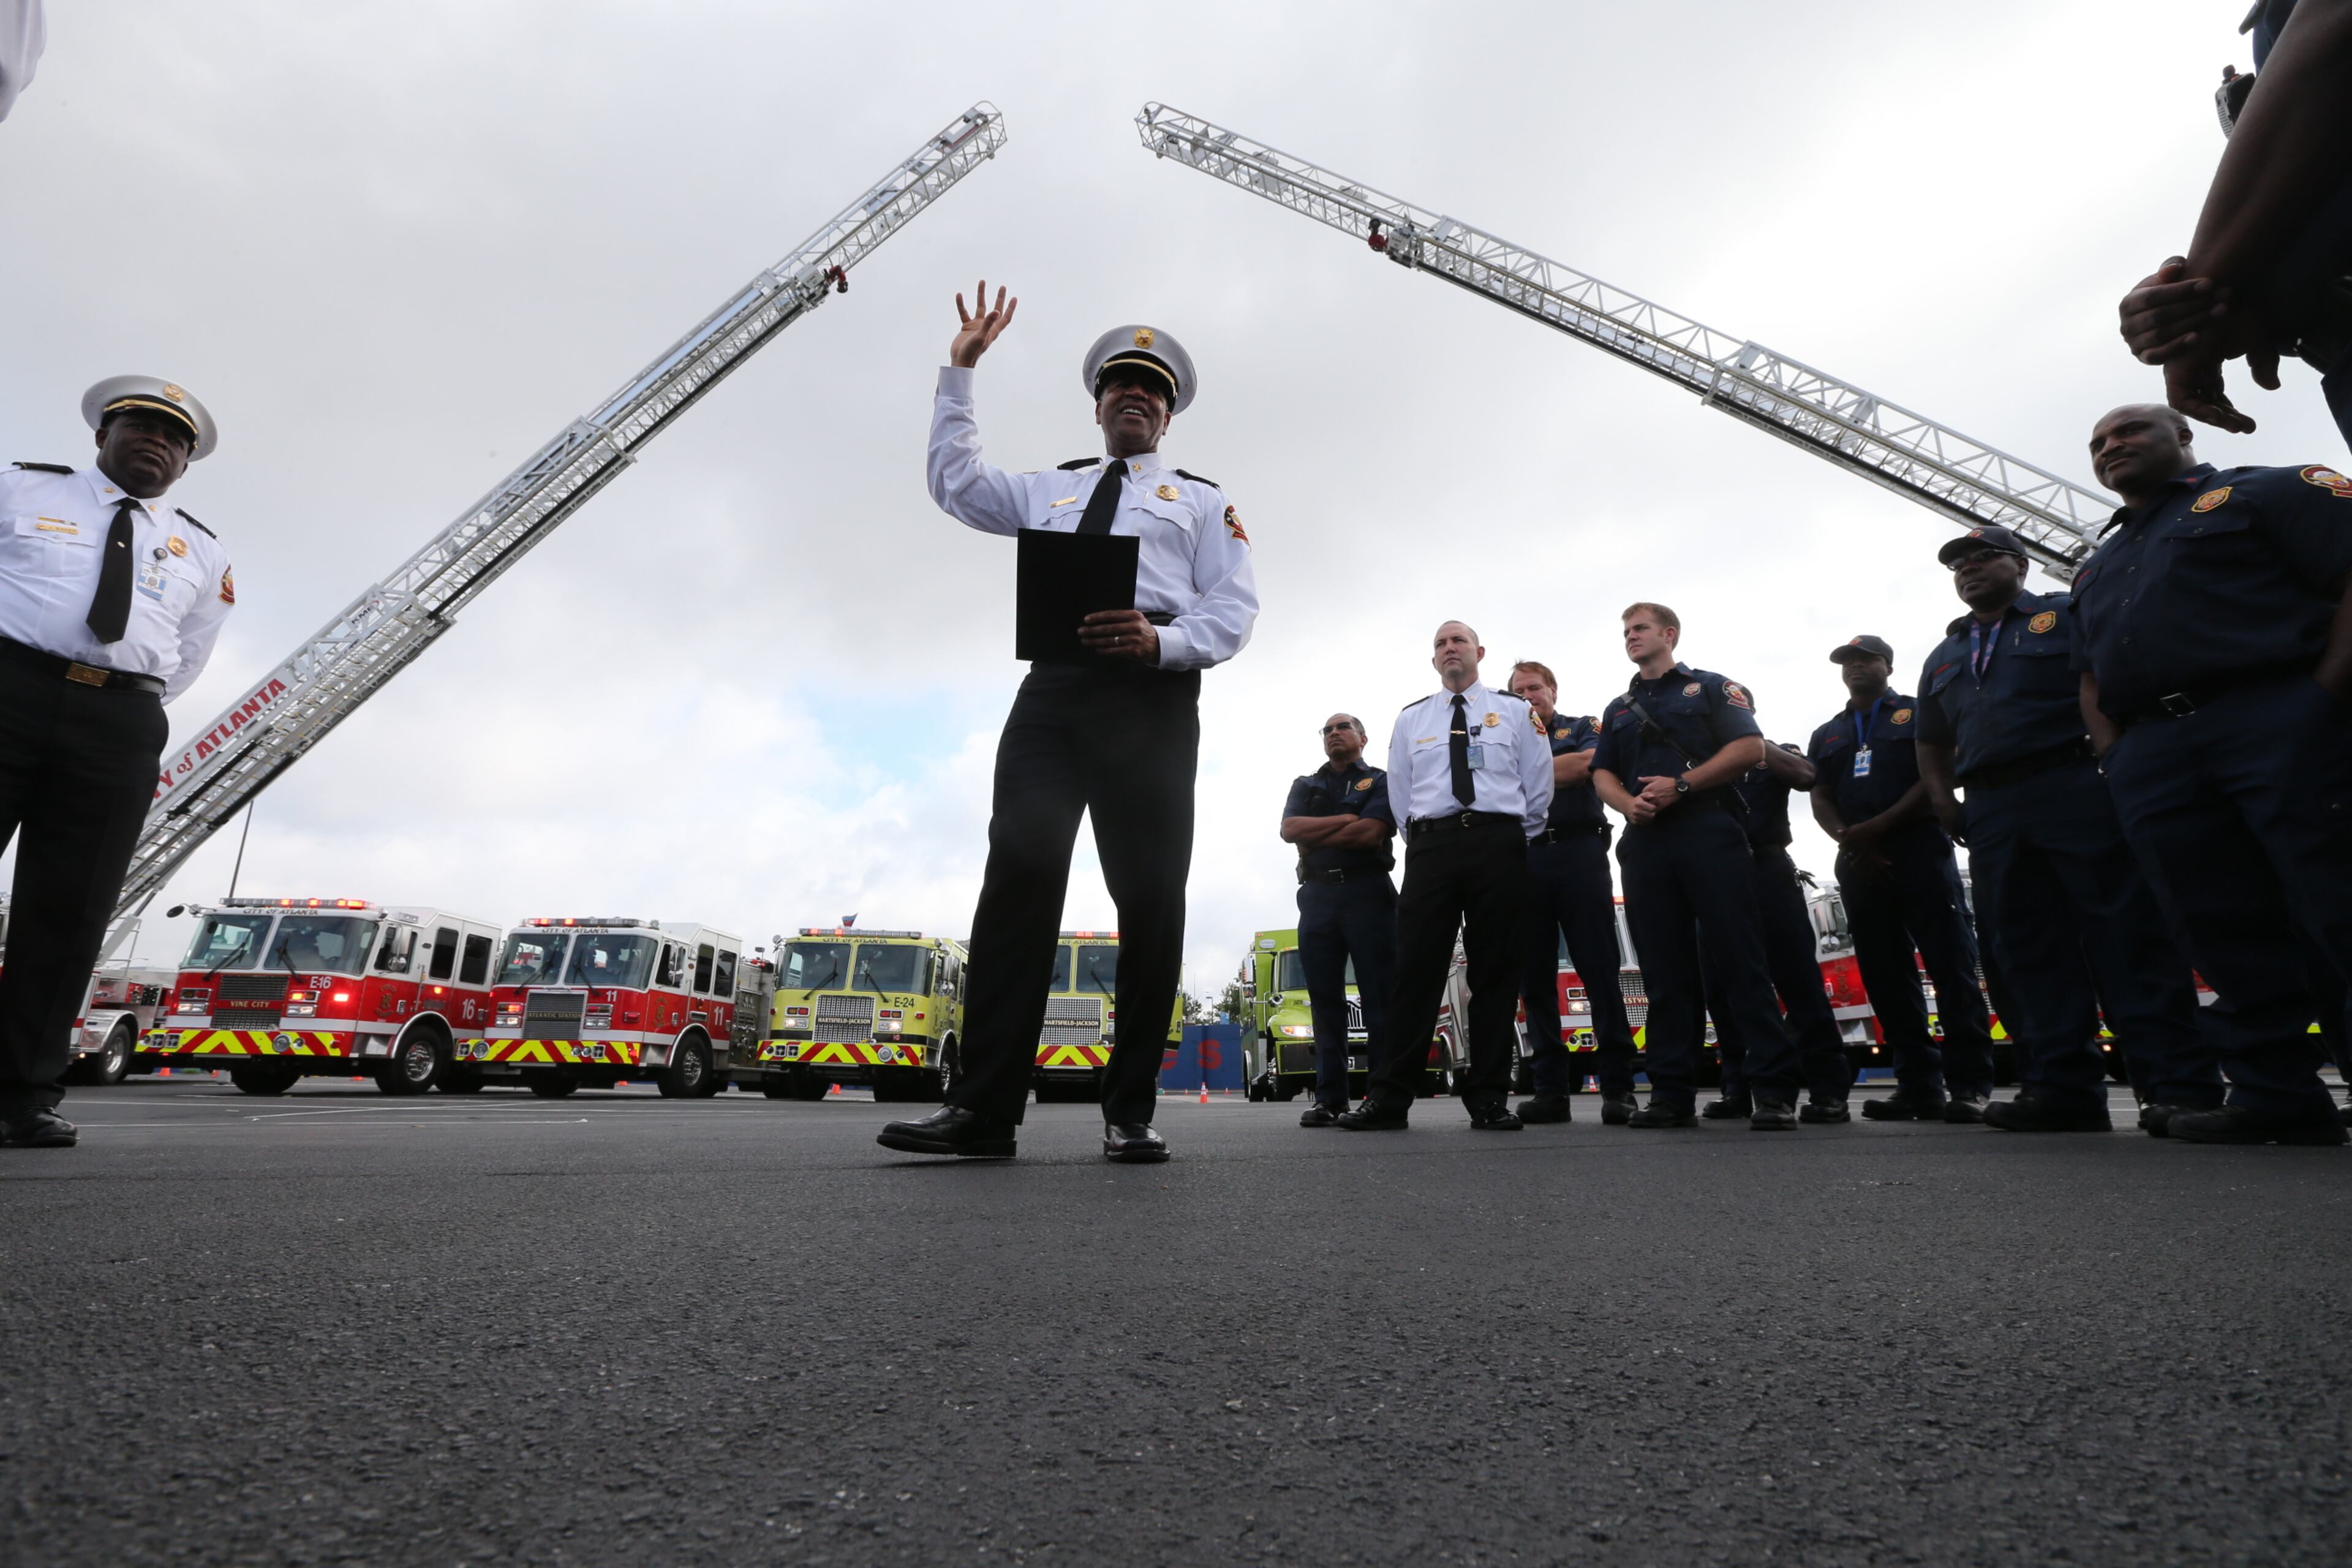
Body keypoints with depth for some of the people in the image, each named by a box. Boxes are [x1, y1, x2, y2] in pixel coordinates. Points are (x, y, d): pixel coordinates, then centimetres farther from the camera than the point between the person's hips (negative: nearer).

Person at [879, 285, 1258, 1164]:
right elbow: (955, 482, 34)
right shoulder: (1050, 491, 31)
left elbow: (1233, 614, 9)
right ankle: (984, 1108, -14)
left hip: (1153, 696, -2)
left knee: (1149, 895, -7)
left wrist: (1160, 640, -12)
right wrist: (960, 371, 31)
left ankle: (1130, 1113, -1)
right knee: (1018, 876, -13)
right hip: (1053, 689, 2)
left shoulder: (1201, 501, 21)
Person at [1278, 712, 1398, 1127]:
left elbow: (1371, 833, -9)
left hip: (1368, 894, -3)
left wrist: (1315, 839, -1)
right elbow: (1289, 829, 1)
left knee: (1380, 999, -5)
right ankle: (1329, 1099, 3)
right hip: (1317, 896, 4)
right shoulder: (1305, 786, 21)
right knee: (1325, 1001, 1)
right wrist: (1346, 819, -6)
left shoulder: (1381, 781, 9)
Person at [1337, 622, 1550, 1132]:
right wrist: (1424, 840, 10)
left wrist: (1517, 838, 9)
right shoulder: (1411, 719, 17)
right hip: (1431, 845, 1)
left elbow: (1539, 783, 10)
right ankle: (1388, 1099, -5)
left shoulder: (1514, 710, 13)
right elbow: (1400, 794, 16)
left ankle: (1490, 1100, 7)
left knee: (1495, 970, 0)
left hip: (1499, 843, 0)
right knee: (1416, 969, -5)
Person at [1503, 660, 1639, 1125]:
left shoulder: (1583, 729, 13)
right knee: (1535, 977, 1)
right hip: (1524, 860, 3)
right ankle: (1550, 1089, 5)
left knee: (1600, 970, -7)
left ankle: (1618, 1087, -3)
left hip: (1578, 853, -3)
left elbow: (1585, 764, -9)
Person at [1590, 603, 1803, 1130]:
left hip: (1709, 833, -4)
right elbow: (1603, 775, 16)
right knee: (1664, 971, 2)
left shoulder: (1711, 687, 11)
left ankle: (1774, 1091, -4)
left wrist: (1682, 784, -13)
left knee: (1740, 960, -8)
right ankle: (1672, 1094, 5)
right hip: (1644, 843, 4)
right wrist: (1627, 803, -7)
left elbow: (1751, 747, -3)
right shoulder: (1618, 709, 24)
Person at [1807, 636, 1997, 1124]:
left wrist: (1877, 827, -13)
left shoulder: (1918, 714, 9)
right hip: (1858, 865, 4)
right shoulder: (1826, 735, 22)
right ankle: (1919, 1085, 6)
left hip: (1921, 852, -4)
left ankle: (1971, 1085, -5)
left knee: (1950, 966, -8)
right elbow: (1820, 799, 13)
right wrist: (1848, 839, -7)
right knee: (1886, 976, 2)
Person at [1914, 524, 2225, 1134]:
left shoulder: (2070, 614, 8)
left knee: (2130, 939, -8)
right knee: (2033, 953, 3)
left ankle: (2181, 1085, -6)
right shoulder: (1943, 658, 24)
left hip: (2079, 792, -5)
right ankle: (2063, 1089, 5)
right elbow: (1932, 745, 28)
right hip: (1990, 811, 5)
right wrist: (1945, 804, 13)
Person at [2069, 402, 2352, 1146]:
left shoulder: (2265, 492, 13)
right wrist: (2116, 759, 9)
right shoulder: (2097, 567, 31)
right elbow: (2091, 680, 25)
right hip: (2151, 762, 5)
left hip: (2277, 721, -5)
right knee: (2227, 935, 2)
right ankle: (2276, 1098, 5)